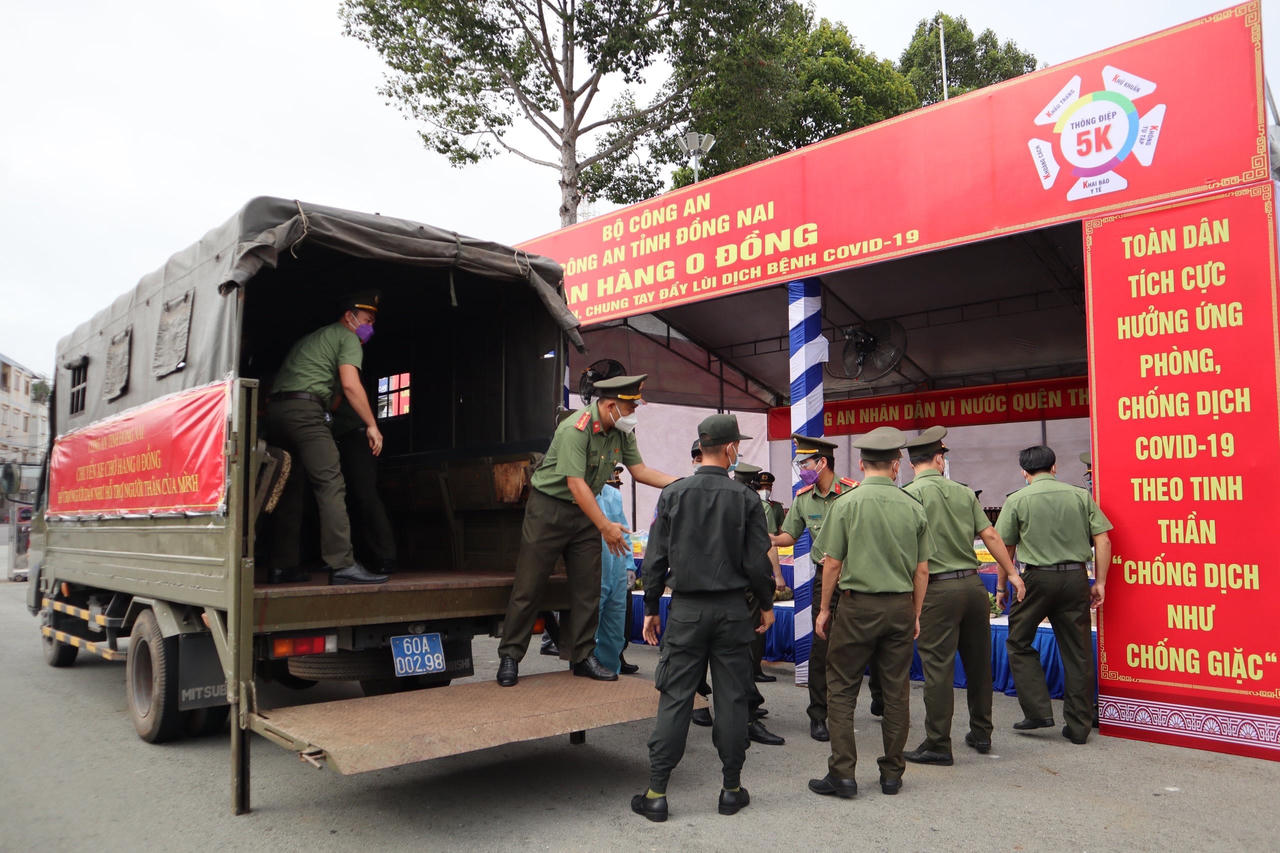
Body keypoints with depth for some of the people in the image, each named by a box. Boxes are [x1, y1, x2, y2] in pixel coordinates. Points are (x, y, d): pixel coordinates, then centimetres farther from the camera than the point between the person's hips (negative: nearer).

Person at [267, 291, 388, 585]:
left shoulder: (309, 338, 33)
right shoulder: (347, 338, 7)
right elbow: (350, 386, -7)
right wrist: (372, 425, -4)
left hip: (274, 409, 9)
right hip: (304, 409, -9)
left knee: (289, 491, 12)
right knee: (331, 486, -13)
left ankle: (283, 566, 12)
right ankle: (342, 564, -21)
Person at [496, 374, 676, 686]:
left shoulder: (622, 432, 0)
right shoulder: (575, 429, -25)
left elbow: (640, 470, 3)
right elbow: (576, 484, -28)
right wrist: (605, 526, -29)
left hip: (584, 511, 7)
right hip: (549, 508, -7)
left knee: (588, 588, 6)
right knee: (528, 587, -2)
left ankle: (582, 657, 17)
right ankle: (509, 657, 10)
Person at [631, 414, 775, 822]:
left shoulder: (673, 495, -2)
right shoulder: (746, 498, -5)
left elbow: (655, 559, -1)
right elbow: (757, 562, -3)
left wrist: (651, 608, 8)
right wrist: (766, 604, 12)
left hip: (686, 610, 1)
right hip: (732, 610, 0)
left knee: (674, 700, 4)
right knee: (731, 699, 8)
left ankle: (656, 792, 8)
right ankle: (732, 789, 18)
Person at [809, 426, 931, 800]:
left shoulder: (847, 504, -8)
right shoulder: (913, 507, 2)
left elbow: (833, 563, -7)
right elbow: (922, 569, 5)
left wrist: (825, 609, 4)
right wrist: (914, 614, 16)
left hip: (858, 605, -3)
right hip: (900, 607, 4)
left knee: (841, 689, 5)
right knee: (896, 691, 11)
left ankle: (842, 772, 5)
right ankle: (892, 772, 20)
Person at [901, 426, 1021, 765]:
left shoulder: (911, 494, -6)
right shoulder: (964, 492, 8)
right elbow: (990, 536, 7)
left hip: (937, 588, -5)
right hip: (973, 584, 5)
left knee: (939, 667, -1)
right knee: (978, 662, 16)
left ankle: (937, 744, 6)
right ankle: (981, 733, 29)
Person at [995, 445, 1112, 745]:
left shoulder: (1017, 500, 0)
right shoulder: (1080, 495, 6)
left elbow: (1005, 549, 2)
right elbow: (1103, 541, 2)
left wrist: (1002, 587, 12)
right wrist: (1100, 583, 8)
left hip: (1037, 577, -3)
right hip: (1075, 577, 3)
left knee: (1018, 642, 13)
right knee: (1077, 652, 9)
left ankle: (1038, 711, 6)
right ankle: (1078, 726, 16)